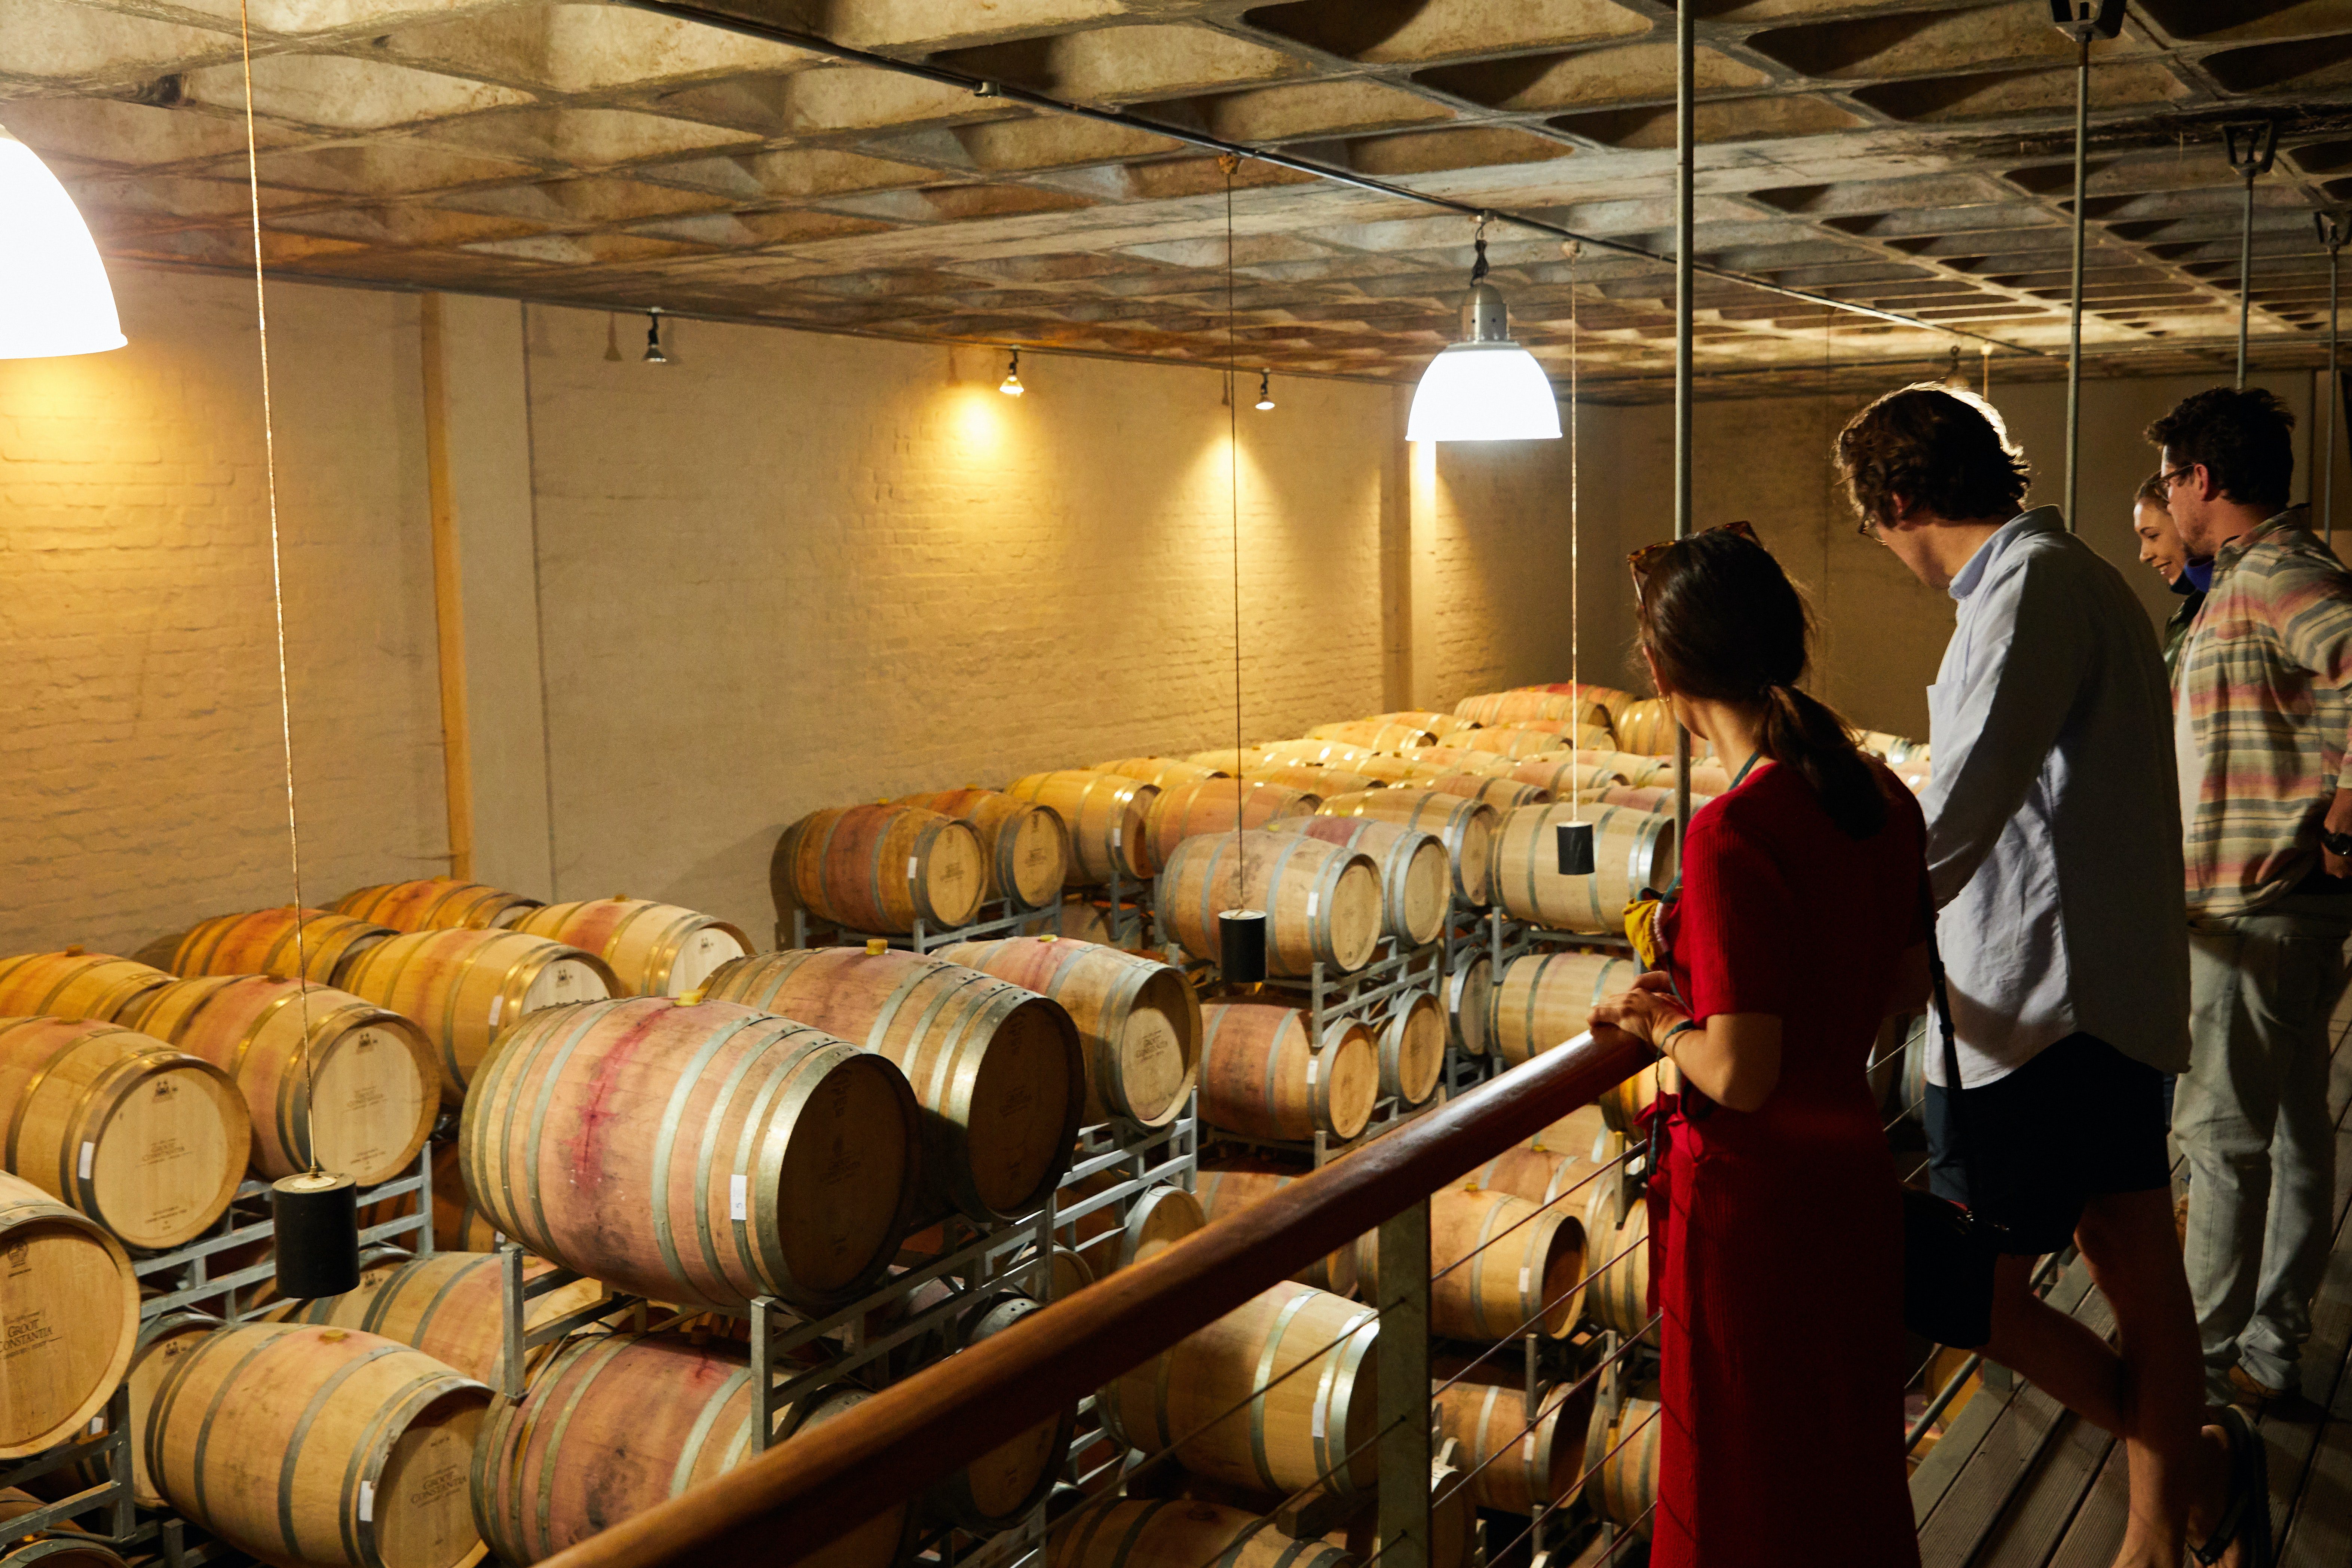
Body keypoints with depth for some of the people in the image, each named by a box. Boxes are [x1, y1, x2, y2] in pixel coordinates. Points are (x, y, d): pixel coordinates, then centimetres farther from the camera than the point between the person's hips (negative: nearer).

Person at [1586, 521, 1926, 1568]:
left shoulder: (1732, 833, -25)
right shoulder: (1880, 797, -1)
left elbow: (1741, 1075, -26)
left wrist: (1662, 1022, -6)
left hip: (1753, 1200, -8)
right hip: (1857, 1175, 8)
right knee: (1851, 1466, 25)